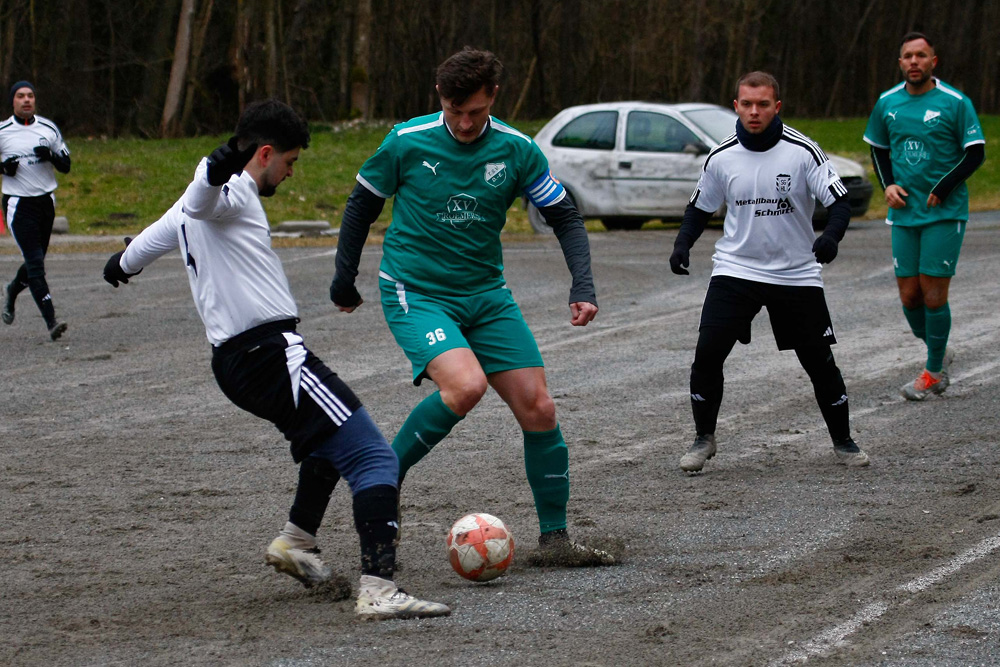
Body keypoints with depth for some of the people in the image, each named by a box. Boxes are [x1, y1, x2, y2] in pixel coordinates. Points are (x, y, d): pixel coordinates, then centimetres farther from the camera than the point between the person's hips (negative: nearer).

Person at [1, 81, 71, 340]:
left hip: (45, 201, 4)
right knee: (35, 263, -13)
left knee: (36, 260, 15)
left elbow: (65, 166, 7)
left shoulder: (48, 128, 5)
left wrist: (51, 156, -14)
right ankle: (51, 322, -16)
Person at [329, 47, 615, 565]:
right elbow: (361, 206, 4)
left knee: (538, 408, -3)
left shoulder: (516, 150, -4)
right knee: (466, 385, -29)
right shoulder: (406, 143, -11)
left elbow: (564, 217, 6)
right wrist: (344, 280, 11)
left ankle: (554, 537, 10)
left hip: (486, 294, 4)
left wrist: (583, 285, -8)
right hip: (414, 292, -4)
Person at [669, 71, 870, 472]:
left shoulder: (802, 151, -11)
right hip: (735, 270, 1)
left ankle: (843, 442, 21)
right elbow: (700, 208, 11)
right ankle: (703, 439, 7)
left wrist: (831, 235, -31)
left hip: (797, 274, -1)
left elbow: (839, 202, -11)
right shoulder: (721, 157, -3)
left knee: (820, 362, 2)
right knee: (707, 354, -11)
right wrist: (682, 244, -6)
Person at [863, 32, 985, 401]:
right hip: (904, 213, 4)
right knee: (909, 294, 4)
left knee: (933, 293, -7)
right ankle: (938, 353, 27)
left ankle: (934, 373, 6)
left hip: (944, 213, -4)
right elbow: (878, 148, 20)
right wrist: (888, 184, 3)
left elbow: (975, 153, -5)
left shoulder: (955, 103, -7)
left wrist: (940, 191, -12)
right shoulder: (887, 103, 6)